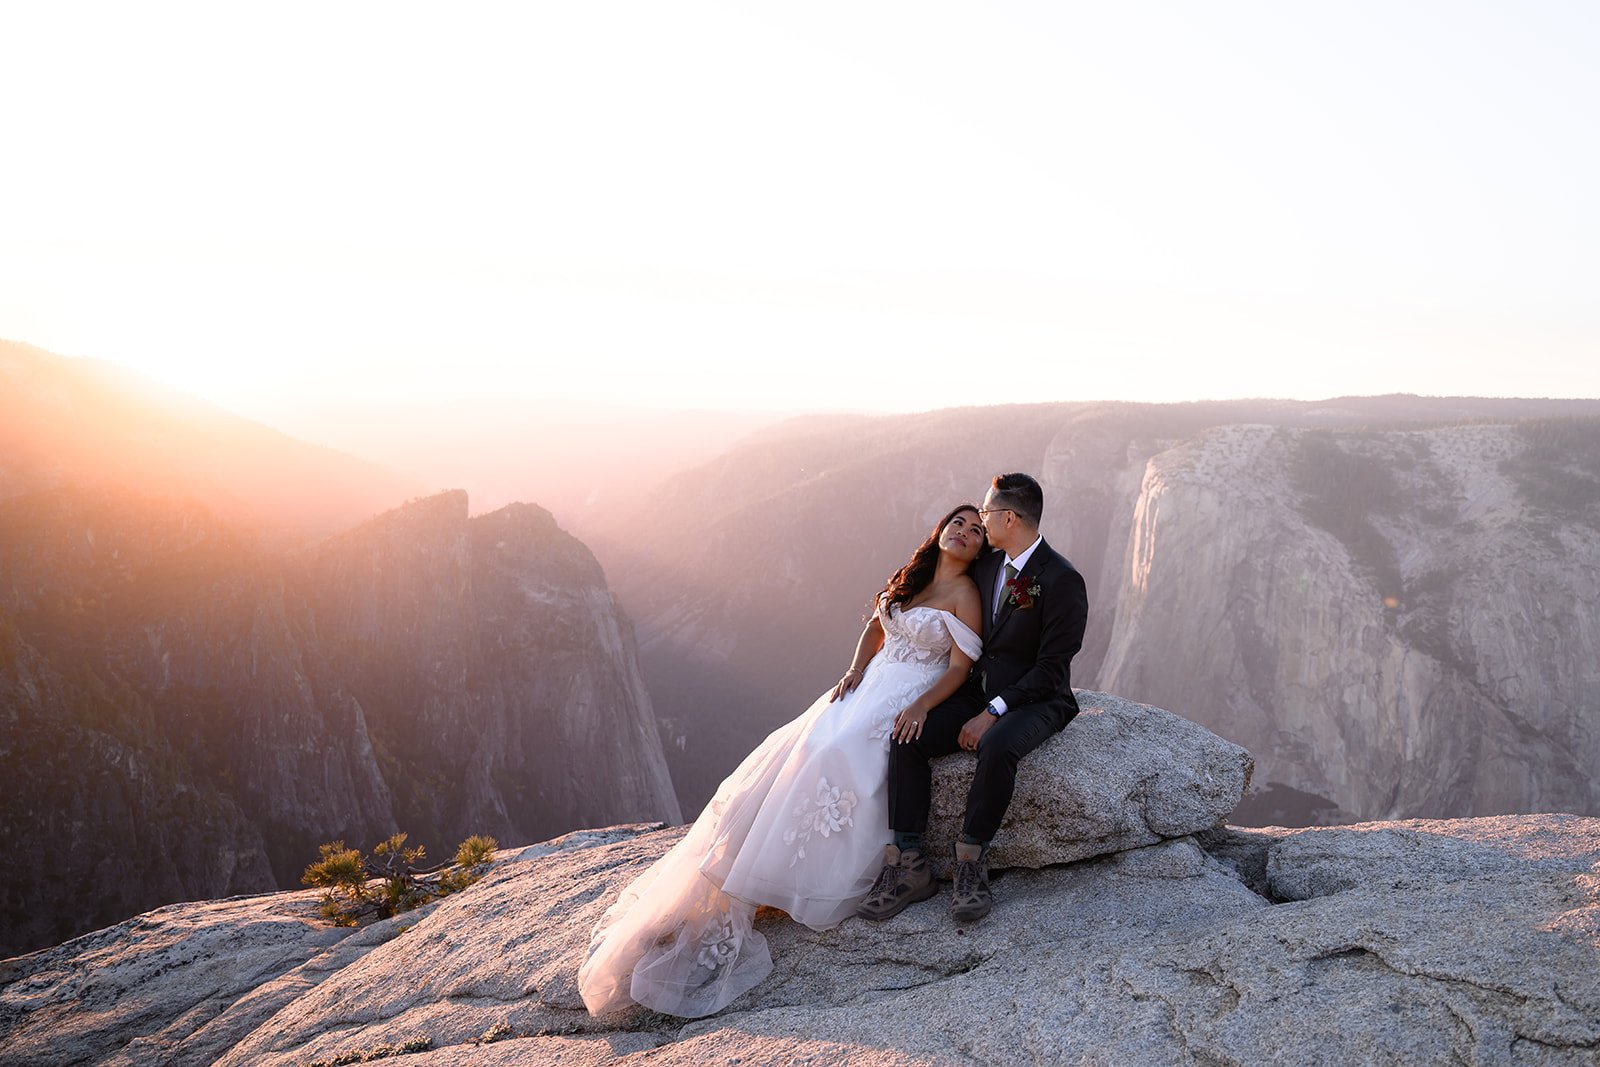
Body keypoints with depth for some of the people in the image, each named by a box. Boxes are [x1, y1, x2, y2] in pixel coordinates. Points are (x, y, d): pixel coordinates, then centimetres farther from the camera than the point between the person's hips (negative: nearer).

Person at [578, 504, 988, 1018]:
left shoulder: (965, 595, -5)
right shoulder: (911, 576, 14)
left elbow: (960, 668, -9)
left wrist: (919, 706, -23)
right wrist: (856, 669, 5)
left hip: (910, 701, -6)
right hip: (867, 686, 6)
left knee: (831, 755, -30)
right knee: (791, 753, -13)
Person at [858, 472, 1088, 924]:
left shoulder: (1062, 580, -14)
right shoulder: (986, 566, 9)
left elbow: (1051, 668, -17)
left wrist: (992, 713, -21)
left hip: (1035, 701, -6)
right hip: (979, 693, 7)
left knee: (996, 746, -38)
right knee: (907, 736, -16)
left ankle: (970, 861, -22)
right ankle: (908, 865, -16)